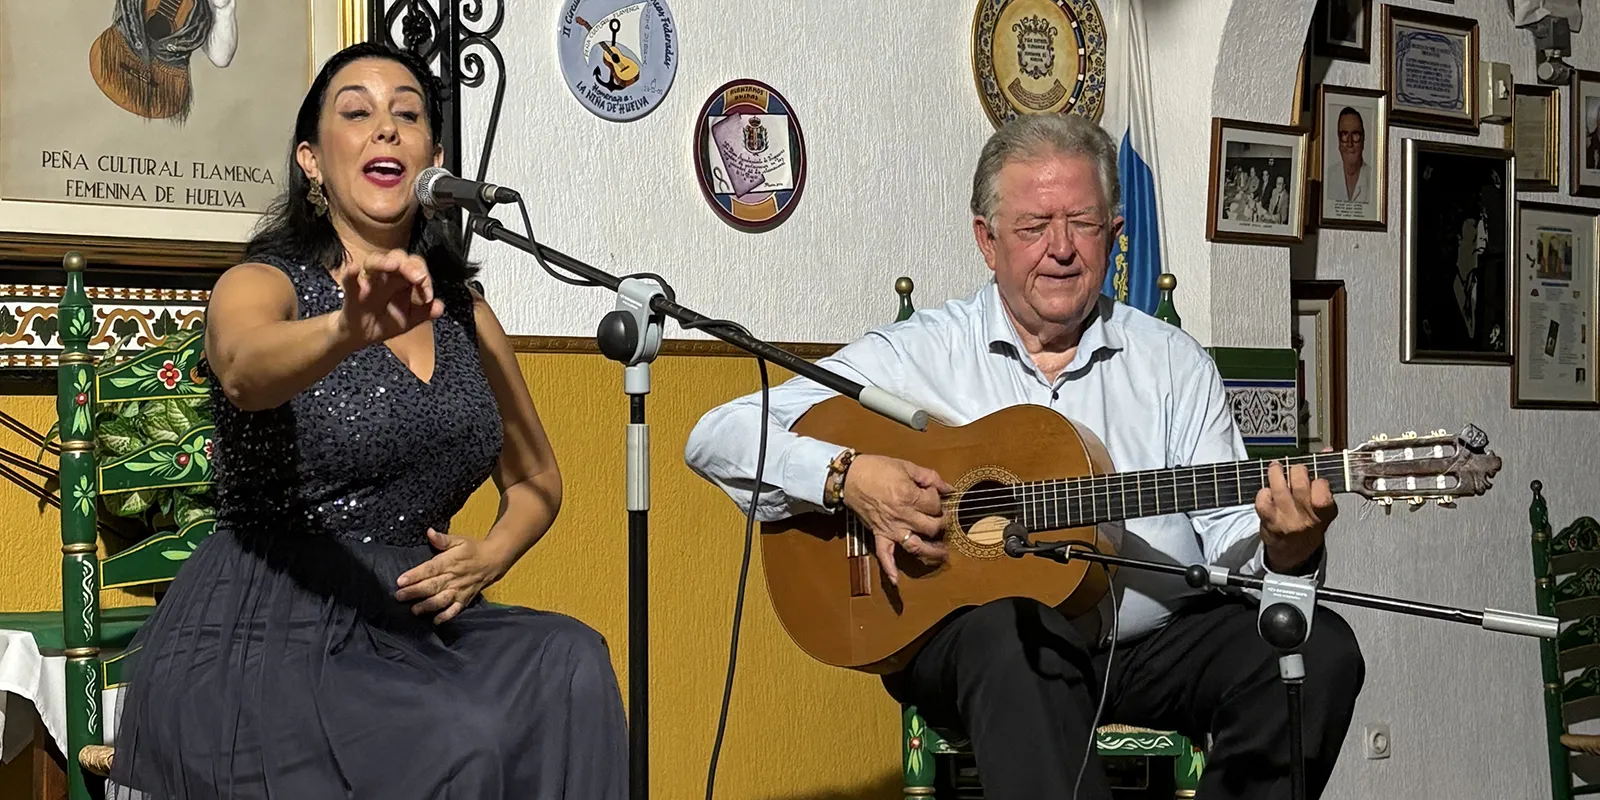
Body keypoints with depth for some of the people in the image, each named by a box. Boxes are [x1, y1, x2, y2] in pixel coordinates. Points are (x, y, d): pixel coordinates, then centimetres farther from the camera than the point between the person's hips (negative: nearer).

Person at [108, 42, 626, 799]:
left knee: (569, 663, -26)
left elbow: (536, 479, 24)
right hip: (266, 634, -5)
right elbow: (245, 370, -28)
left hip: (408, 624, 5)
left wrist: (491, 554, 1)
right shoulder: (263, 284, -2)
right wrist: (350, 331, -51)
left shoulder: (464, 313, 14)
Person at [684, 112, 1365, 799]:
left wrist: (1284, 550, -17)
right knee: (1016, 629, -37)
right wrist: (848, 476, -18)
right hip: (970, 630, -3)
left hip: (1153, 642, 4)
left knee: (1318, 648, -21)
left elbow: (1228, 540, 6)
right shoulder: (922, 352, 3)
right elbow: (718, 438, -1)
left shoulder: (1174, 363, 12)